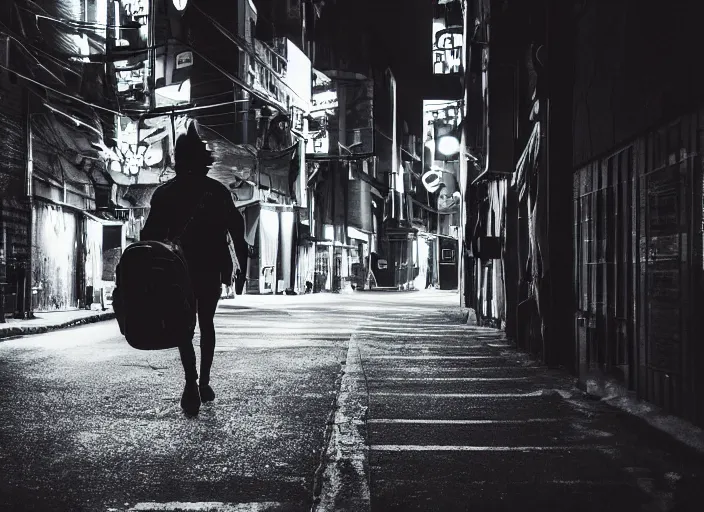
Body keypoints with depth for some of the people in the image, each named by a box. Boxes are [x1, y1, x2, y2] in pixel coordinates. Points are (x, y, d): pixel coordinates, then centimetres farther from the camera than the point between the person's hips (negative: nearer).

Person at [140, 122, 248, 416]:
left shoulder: (164, 193, 1)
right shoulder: (218, 191, 1)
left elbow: (150, 236, -4)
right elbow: (237, 231, -3)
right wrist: (241, 268, 3)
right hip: (211, 269, 1)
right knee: (206, 323, 16)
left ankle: (192, 381, -18)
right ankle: (203, 383, 16)